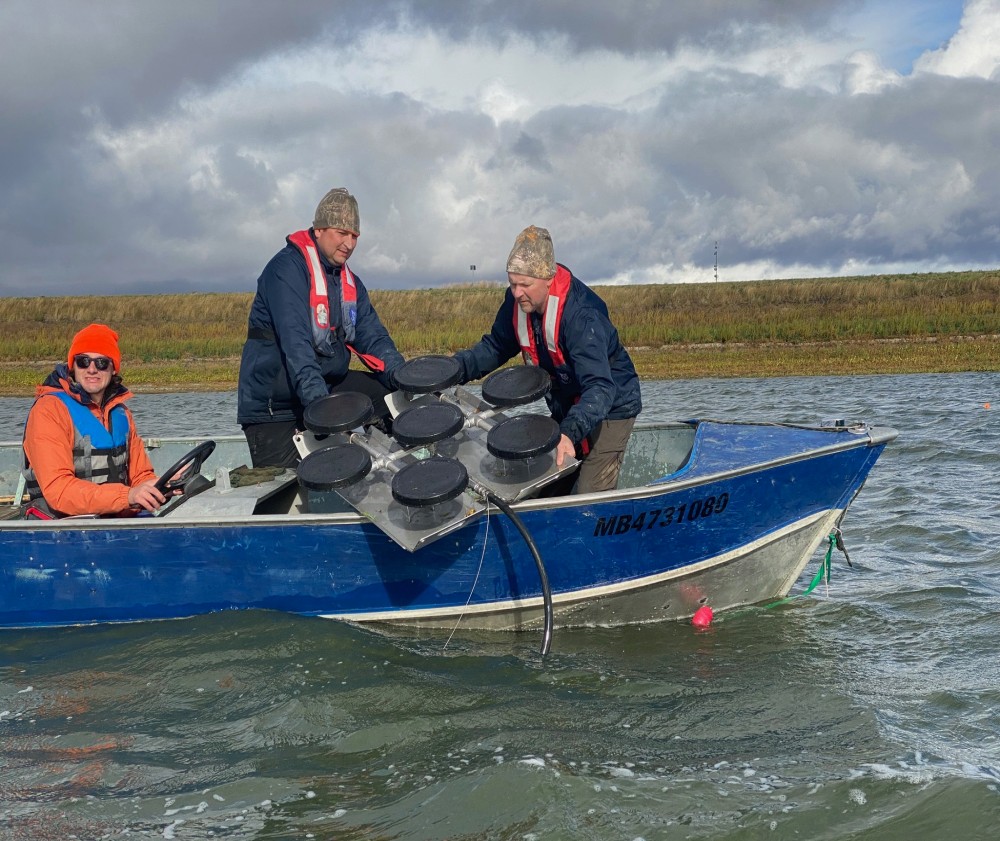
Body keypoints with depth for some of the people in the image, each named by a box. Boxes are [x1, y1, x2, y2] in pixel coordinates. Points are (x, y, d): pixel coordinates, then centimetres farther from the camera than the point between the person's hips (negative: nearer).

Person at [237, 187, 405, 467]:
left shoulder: (351, 283, 11)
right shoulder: (288, 268, -16)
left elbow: (372, 337, 5)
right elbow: (295, 341, -28)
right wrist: (317, 399, -39)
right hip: (271, 402, -8)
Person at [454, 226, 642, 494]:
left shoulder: (582, 316, -35)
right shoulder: (517, 302, -13)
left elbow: (600, 388, -42)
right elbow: (496, 346, 5)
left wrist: (570, 432, -58)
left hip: (610, 408, -7)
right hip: (566, 408, 7)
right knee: (546, 489, 15)